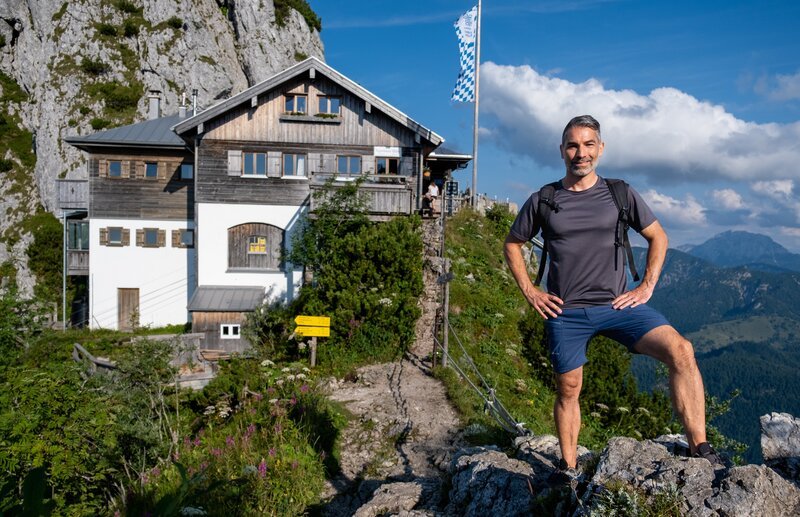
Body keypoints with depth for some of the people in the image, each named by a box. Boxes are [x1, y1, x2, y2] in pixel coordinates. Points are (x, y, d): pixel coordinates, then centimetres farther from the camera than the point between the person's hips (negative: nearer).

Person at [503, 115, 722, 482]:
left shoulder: (621, 195, 4)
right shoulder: (542, 201, 2)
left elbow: (658, 237, 14)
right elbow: (512, 244, 13)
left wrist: (646, 289, 4)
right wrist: (529, 293, 4)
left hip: (617, 305, 1)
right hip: (565, 312, 0)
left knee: (680, 351, -20)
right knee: (568, 390, 8)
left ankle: (700, 449, -10)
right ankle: (568, 469, 27)